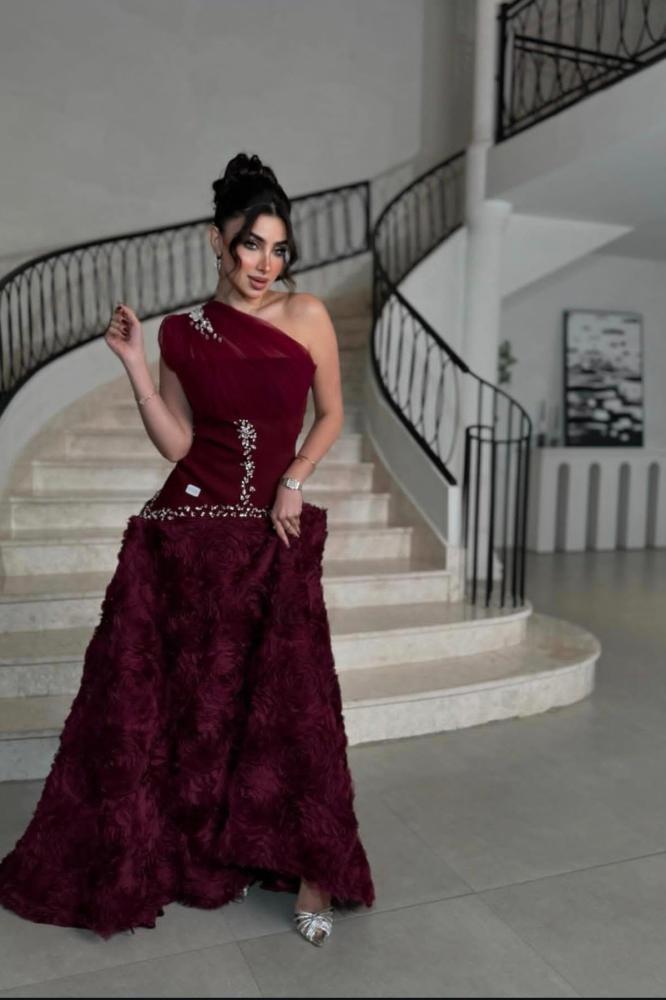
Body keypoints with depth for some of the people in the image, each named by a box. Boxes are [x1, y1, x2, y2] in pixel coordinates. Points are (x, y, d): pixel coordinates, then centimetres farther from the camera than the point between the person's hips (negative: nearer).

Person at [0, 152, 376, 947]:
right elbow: (175, 444, -1)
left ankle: (310, 873, 17)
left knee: (289, 704, -1)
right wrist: (133, 363, -8)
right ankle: (141, 858, 32)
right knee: (157, 696, 8)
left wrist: (294, 481, -4)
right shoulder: (183, 333, 3)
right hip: (186, 536, 1)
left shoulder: (308, 315, 1)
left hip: (275, 540, -1)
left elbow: (331, 414, 9)